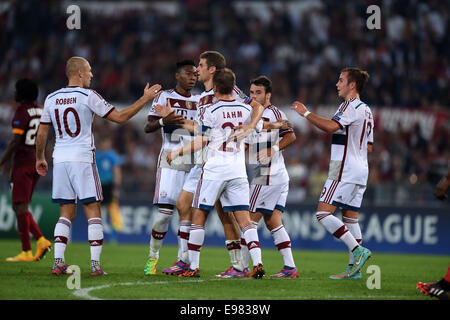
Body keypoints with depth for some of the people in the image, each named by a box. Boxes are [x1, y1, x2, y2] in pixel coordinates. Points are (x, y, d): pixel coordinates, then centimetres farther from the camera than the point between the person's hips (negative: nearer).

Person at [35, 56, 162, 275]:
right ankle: (95, 264, -6)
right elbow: (119, 117, -5)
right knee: (93, 211, 0)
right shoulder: (87, 96, -6)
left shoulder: (52, 99, 9)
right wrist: (145, 99, 3)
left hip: (60, 159, 5)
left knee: (66, 213, 10)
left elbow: (42, 133, 14)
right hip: (82, 159, -5)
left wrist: (40, 158, 29)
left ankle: (58, 262, 1)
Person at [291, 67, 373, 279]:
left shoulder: (352, 107, -10)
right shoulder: (366, 111, 19)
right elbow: (368, 147, 23)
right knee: (350, 218, 9)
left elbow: (331, 126, -26)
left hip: (345, 170, -10)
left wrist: (306, 113, -17)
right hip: (360, 170, 10)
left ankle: (357, 250, -19)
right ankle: (354, 268, 5)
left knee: (323, 214, -12)